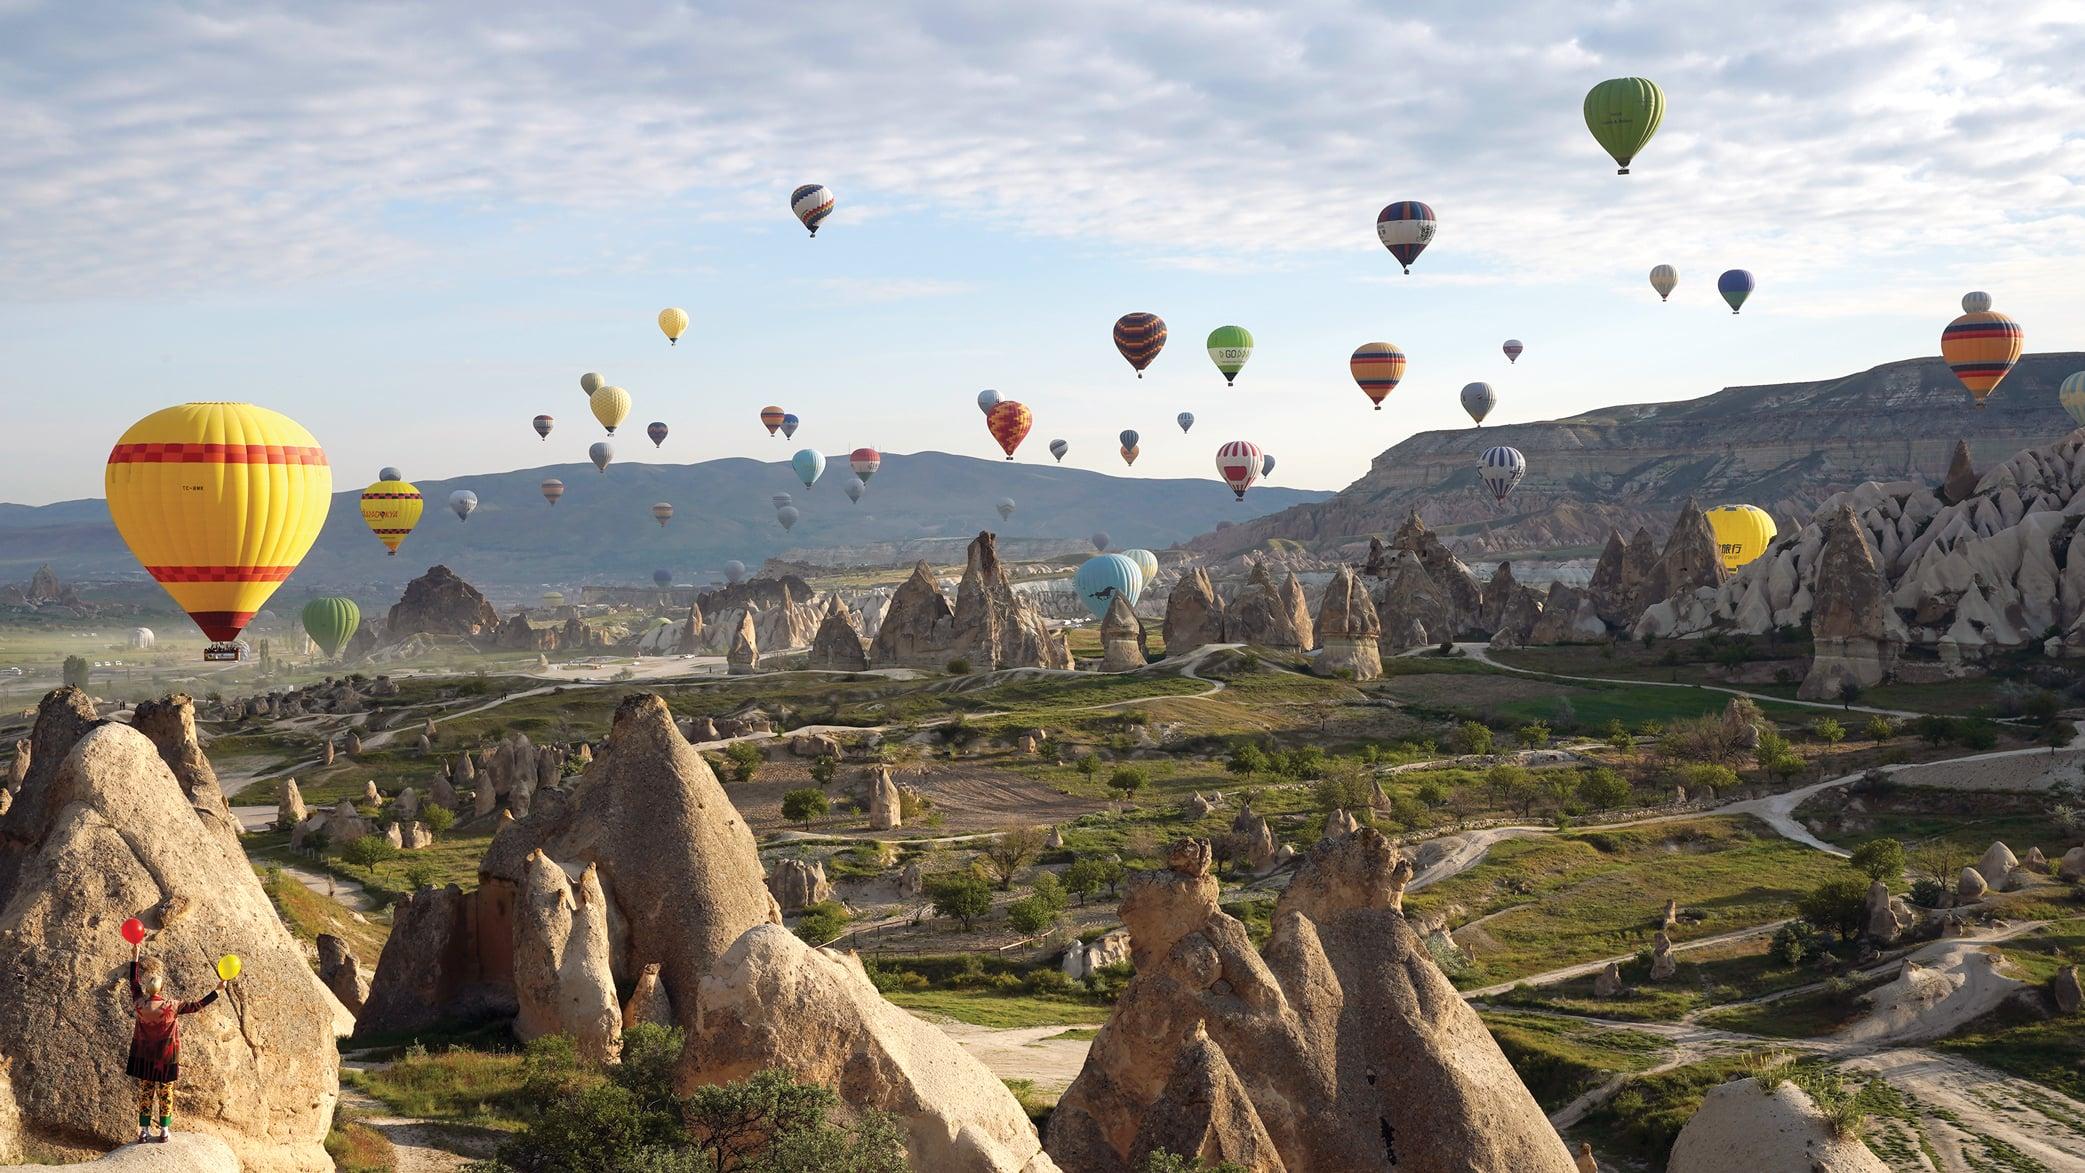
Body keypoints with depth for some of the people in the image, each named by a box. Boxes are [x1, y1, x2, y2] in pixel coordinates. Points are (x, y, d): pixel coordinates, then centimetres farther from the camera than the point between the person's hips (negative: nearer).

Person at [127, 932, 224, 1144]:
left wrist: (135, 958, 10)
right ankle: (164, 1131, 17)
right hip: (166, 1058, -2)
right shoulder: (171, 1007, -22)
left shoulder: (139, 1005, -14)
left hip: (144, 1057, 2)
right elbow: (197, 1005, -13)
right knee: (166, 1093, 11)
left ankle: (144, 1131, 17)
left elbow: (134, 983, 3)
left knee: (145, 1092, 13)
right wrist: (218, 990, -6)